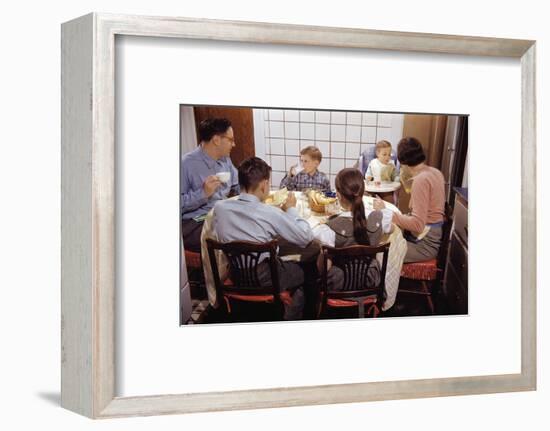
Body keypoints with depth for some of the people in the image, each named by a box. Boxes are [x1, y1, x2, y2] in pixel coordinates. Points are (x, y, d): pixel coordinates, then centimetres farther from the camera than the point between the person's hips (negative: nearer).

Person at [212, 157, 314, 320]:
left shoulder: (219, 207, -11)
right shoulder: (271, 214, -24)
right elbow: (306, 238, -14)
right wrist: (291, 210, 0)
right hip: (264, 280, -6)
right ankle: (290, 319, 29)